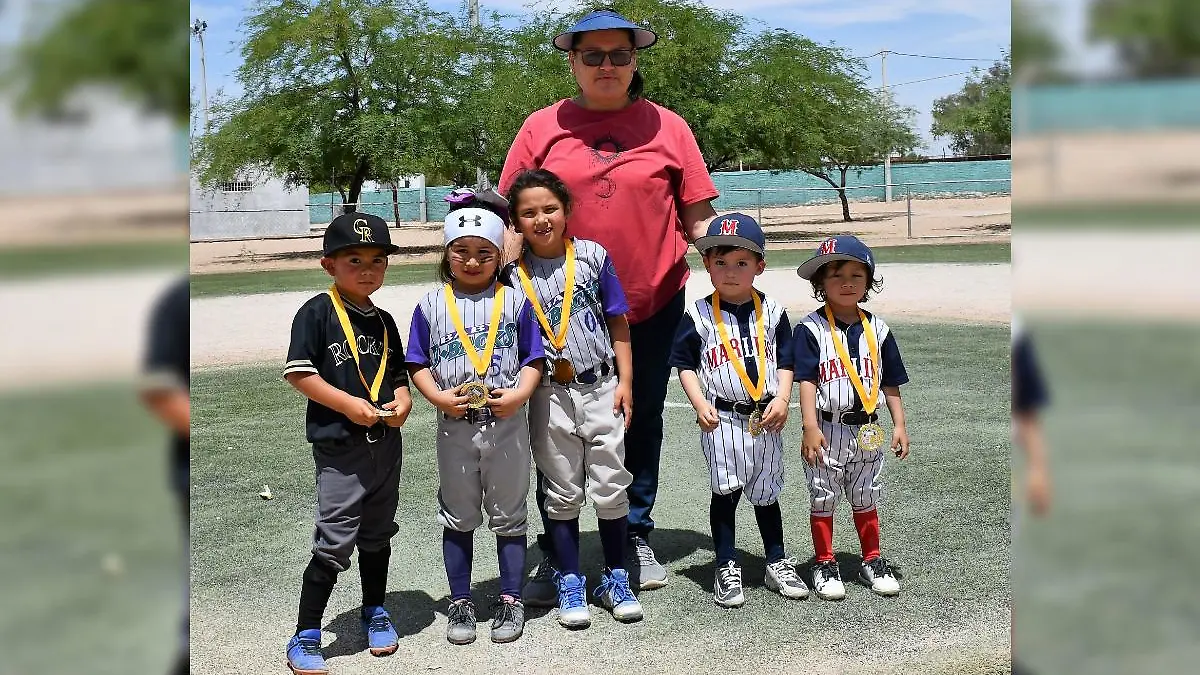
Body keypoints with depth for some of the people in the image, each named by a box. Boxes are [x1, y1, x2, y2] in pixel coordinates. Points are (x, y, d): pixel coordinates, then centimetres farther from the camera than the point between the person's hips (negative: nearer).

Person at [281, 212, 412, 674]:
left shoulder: (384, 321, 10)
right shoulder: (317, 313, -8)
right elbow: (298, 373, -12)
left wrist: (403, 398, -4)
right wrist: (348, 403, -19)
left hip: (386, 443, 6)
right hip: (339, 448, -6)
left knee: (377, 534, 18)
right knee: (335, 542, -5)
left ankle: (374, 612, 37)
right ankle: (305, 638, 8)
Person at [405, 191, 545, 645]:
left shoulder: (515, 300, -1)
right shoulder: (431, 305, 1)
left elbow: (533, 358, 0)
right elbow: (417, 363, 2)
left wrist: (520, 393, -17)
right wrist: (438, 396, -15)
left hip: (507, 425, -1)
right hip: (455, 428, 1)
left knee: (508, 516, 10)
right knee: (458, 518, 13)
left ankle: (510, 600, 24)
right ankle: (460, 603, 26)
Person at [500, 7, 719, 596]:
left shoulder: (666, 127, 3)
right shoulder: (542, 127, 2)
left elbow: (698, 216, 4)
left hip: (653, 304, 1)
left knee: (642, 422, 12)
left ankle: (636, 537, 30)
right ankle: (555, 551, 21)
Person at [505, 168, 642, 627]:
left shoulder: (593, 256, -1)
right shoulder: (513, 272, -1)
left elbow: (617, 323, 3)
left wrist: (625, 382, 0)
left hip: (601, 388, 0)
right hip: (551, 396, 0)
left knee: (611, 488, 7)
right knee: (562, 493, 9)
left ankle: (615, 580, 22)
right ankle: (570, 585, 22)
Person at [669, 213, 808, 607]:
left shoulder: (772, 312, 3)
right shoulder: (699, 316, -3)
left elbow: (785, 361, 6)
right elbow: (686, 364, 0)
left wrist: (782, 399, -7)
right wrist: (700, 404, -11)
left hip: (766, 419, 2)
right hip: (722, 419, -2)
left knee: (766, 493, 14)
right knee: (725, 493, 2)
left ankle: (777, 564, 28)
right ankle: (726, 569, 15)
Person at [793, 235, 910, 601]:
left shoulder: (877, 330, 5)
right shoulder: (811, 329, -9)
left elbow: (890, 384, 9)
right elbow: (806, 380, -14)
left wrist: (899, 425, 4)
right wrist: (810, 427, -20)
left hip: (866, 431, 4)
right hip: (826, 430, -4)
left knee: (866, 499, 16)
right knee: (823, 499, 7)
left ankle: (872, 562, 30)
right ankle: (825, 564, 21)